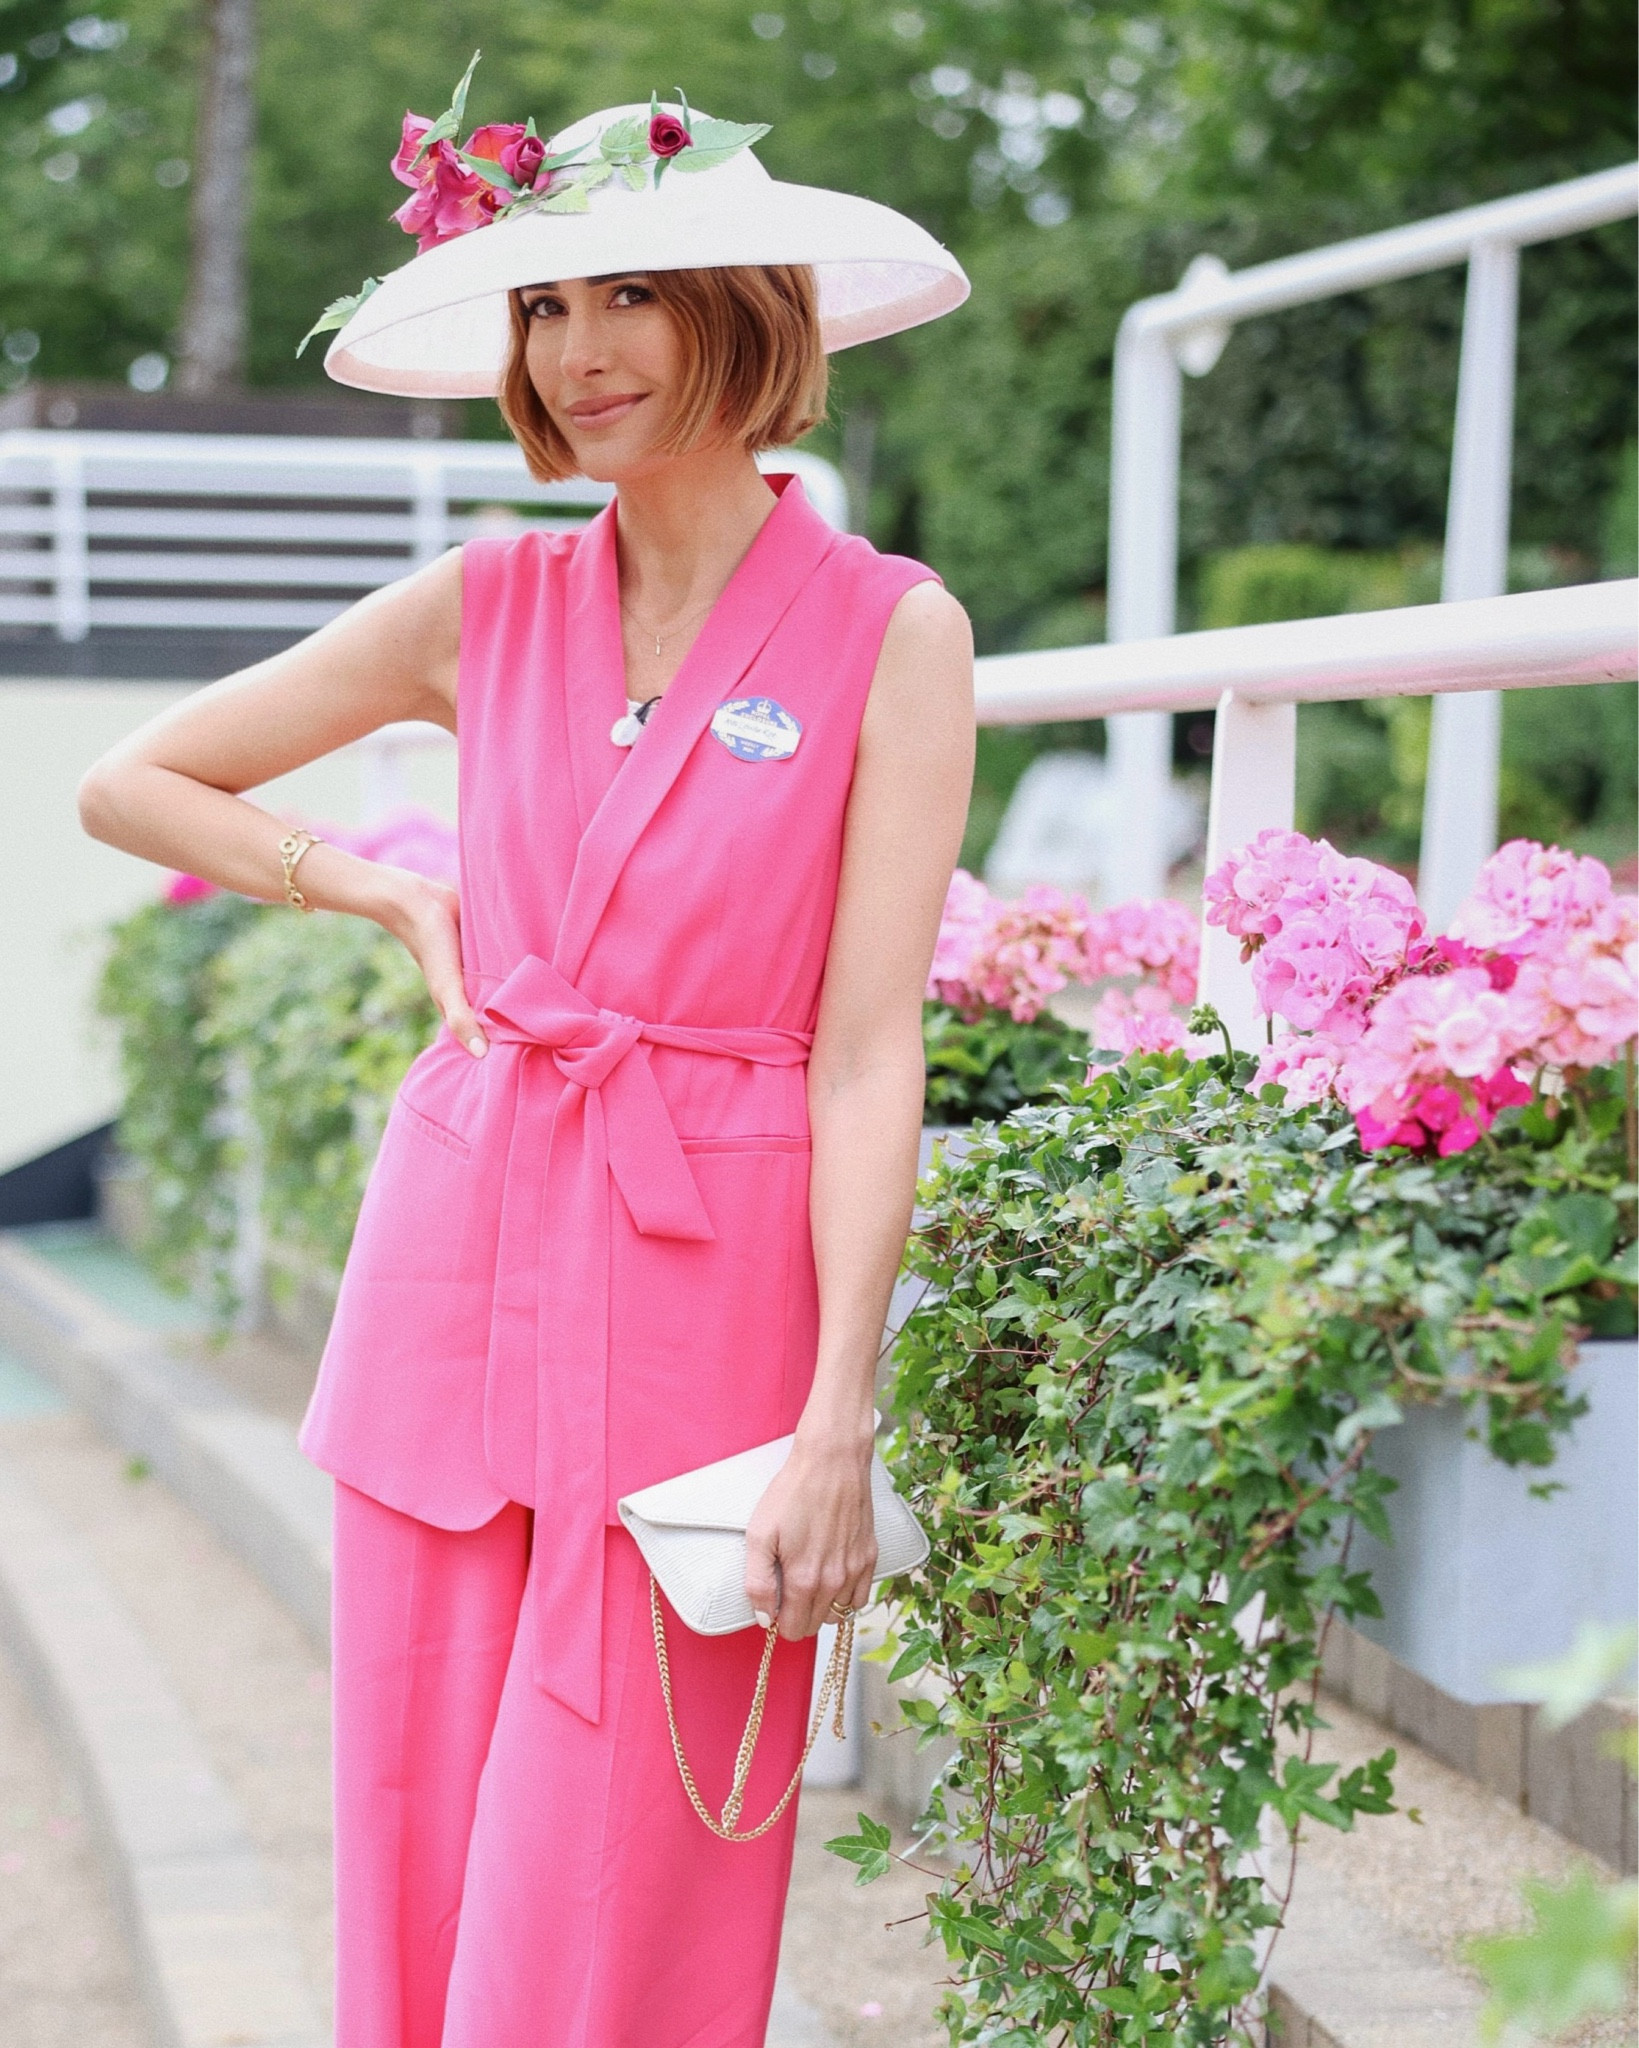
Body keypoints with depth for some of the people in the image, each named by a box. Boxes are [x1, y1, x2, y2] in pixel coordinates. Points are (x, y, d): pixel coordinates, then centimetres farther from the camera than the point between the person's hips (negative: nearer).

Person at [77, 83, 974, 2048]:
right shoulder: (484, 608, 7)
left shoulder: (889, 631, -3)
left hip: (706, 1289, -3)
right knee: (422, 1870, 9)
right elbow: (128, 785, 16)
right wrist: (389, 895, 7)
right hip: (459, 1253, 4)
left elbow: (869, 1052, -8)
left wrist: (836, 1427, -13)